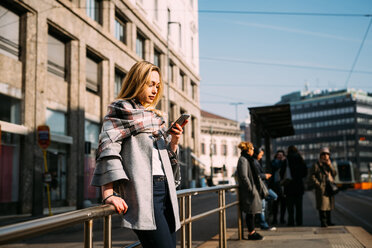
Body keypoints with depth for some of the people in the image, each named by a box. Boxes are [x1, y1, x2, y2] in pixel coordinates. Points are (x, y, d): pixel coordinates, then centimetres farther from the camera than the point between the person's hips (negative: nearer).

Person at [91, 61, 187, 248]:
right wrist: (108, 194, -21)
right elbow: (108, 148, -10)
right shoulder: (120, 110, 3)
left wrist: (174, 142, 5)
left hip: (165, 189, 8)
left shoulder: (155, 116, 25)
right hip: (141, 190, -8)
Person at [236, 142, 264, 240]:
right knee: (250, 212, -3)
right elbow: (244, 176, -21)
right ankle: (251, 233, 3)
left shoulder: (247, 159, 16)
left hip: (251, 190, 10)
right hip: (247, 191, -10)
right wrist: (251, 189, -20)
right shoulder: (243, 160, -15)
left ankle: (252, 232, 20)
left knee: (251, 212, 13)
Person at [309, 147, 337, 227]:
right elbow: (312, 177, -5)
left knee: (329, 205, 11)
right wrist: (319, 185, -13)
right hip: (322, 189, -6)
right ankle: (323, 222, -6)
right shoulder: (316, 165, -1)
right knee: (322, 205, -10)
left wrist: (330, 165, -3)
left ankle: (328, 221, 19)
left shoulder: (329, 164, 19)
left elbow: (334, 174, 8)